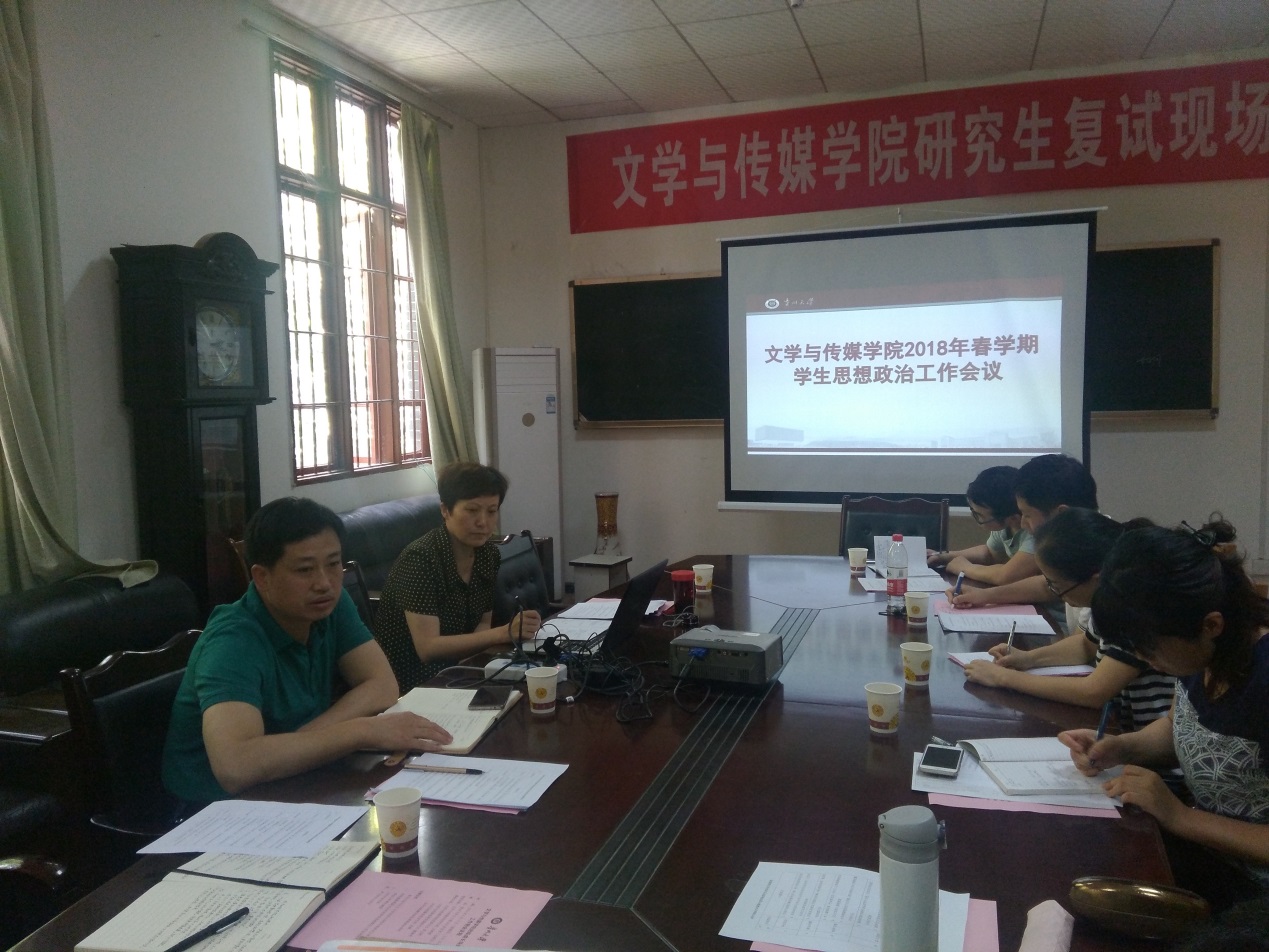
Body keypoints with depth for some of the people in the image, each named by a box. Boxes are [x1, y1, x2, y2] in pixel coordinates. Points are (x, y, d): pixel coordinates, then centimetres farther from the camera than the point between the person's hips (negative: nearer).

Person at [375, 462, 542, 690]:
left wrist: (516, 632, -18)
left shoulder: (489, 554, 0)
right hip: (412, 678, -7)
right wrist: (505, 633, -33)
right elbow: (428, 648, -25)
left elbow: (483, 623, 6)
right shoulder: (420, 559, -21)